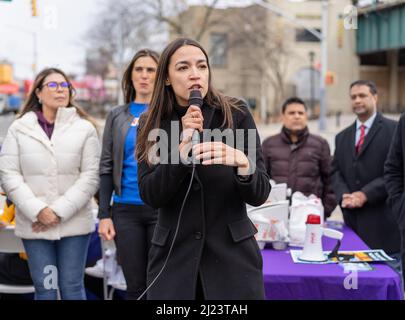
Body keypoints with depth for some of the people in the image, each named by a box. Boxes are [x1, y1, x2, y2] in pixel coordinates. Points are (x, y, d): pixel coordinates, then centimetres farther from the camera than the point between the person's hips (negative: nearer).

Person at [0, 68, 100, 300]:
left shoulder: (85, 128, 1)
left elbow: (90, 176, -3)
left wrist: (60, 212, -11)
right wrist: (38, 211, -12)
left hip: (75, 224, -1)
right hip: (33, 224, 1)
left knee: (72, 287, 5)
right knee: (44, 289, 7)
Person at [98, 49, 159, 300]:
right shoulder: (117, 116, 9)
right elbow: (107, 168, 8)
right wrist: (104, 214, 1)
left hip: (163, 209, -2)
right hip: (126, 210, 2)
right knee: (135, 286, 7)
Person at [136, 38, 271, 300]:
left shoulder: (237, 114, -5)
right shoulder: (153, 124, 0)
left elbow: (260, 195, -8)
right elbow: (150, 196, -9)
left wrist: (242, 163, -28)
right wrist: (183, 148, -21)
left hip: (232, 255, -1)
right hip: (173, 258, 1)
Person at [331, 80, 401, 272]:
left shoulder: (394, 130, -1)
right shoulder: (343, 137, 19)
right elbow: (335, 171, 14)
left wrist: (365, 194, -15)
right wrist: (343, 195, -6)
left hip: (383, 222, -5)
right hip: (353, 220, 5)